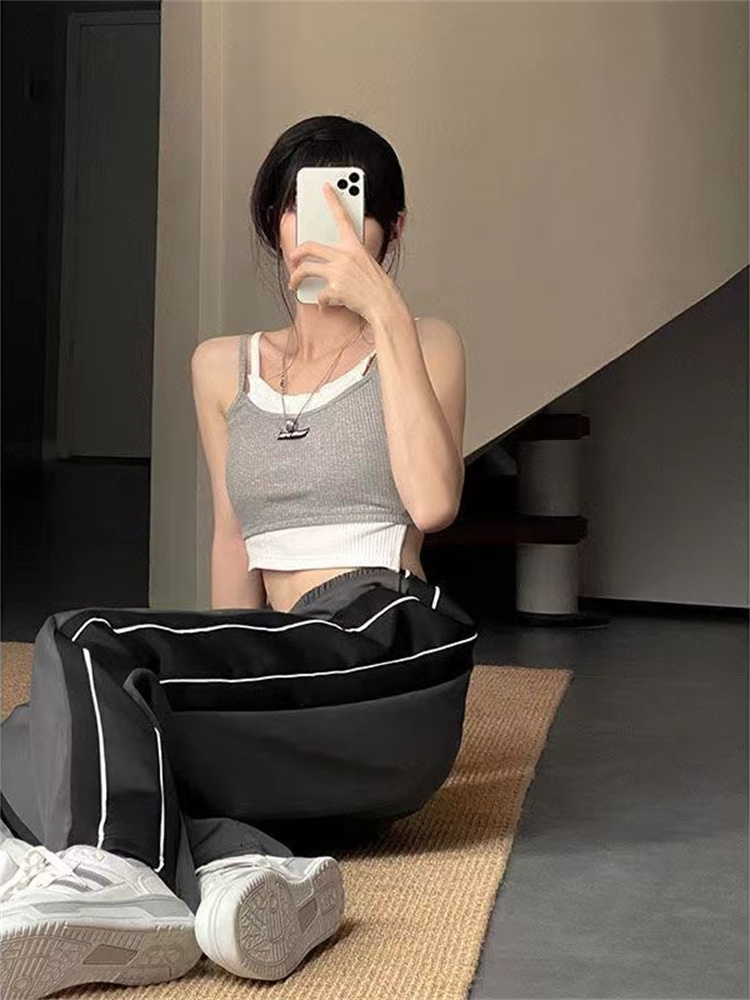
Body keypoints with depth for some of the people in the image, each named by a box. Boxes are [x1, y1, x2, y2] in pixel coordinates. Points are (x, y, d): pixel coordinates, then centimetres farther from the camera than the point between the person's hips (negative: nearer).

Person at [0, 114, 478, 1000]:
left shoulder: (423, 344, 9)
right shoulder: (224, 367, 21)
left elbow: (432, 502, -10)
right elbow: (235, 542, 16)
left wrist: (386, 311, -11)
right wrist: (227, 694, 1)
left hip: (390, 657, -5)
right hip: (286, 663, 5)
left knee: (88, 647, -25)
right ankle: (249, 865, -37)